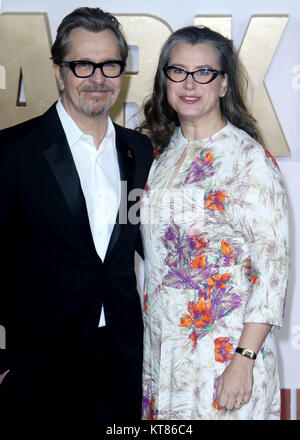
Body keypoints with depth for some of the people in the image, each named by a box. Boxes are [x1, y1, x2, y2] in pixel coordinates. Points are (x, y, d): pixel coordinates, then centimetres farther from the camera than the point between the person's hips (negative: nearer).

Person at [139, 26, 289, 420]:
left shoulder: (249, 158, -13)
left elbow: (272, 264, -15)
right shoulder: (162, 150, 7)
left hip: (225, 347, -5)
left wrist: (244, 359, -20)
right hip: (161, 341, 6)